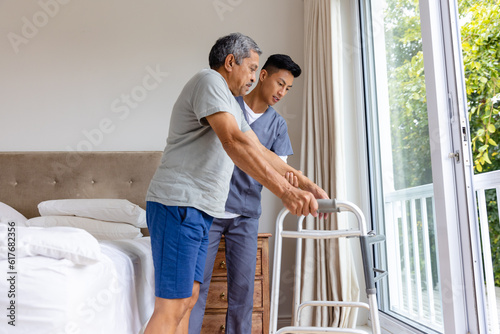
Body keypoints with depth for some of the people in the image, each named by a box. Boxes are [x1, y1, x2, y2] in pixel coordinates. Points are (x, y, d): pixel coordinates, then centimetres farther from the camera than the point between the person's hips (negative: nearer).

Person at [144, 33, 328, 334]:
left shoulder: (232, 105, 25)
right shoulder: (209, 81, -7)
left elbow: (260, 152, 22)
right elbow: (234, 143, -22)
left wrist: (305, 183, 13)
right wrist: (285, 191, -26)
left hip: (199, 211, 10)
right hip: (178, 205, -10)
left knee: (188, 298, 11)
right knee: (171, 307, -10)